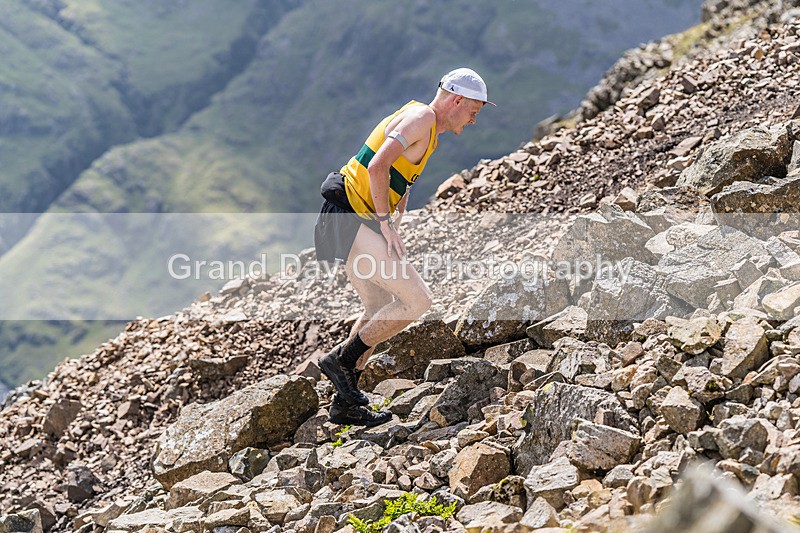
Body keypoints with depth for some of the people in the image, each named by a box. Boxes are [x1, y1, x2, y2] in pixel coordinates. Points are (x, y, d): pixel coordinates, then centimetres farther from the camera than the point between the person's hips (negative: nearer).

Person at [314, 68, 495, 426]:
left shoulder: (428, 129, 21)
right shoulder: (421, 117, -12)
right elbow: (378, 166, -24)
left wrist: (393, 229, 18)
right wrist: (386, 224, -19)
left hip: (353, 223, 11)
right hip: (350, 219, -11)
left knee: (381, 313, 16)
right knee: (417, 300, -14)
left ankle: (345, 405, 22)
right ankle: (342, 358, -5)